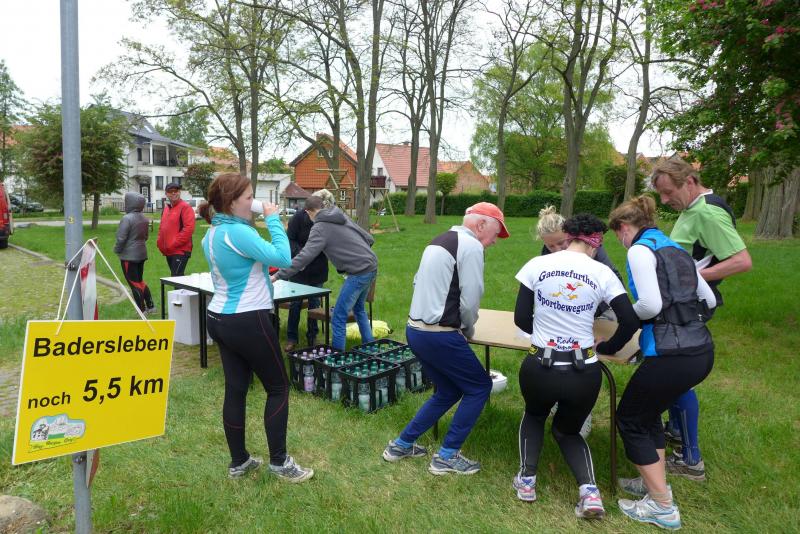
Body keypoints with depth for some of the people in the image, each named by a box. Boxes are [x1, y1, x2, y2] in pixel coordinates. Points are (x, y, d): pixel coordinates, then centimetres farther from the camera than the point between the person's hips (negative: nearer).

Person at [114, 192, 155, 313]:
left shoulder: (127, 218, -20)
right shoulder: (144, 219, 4)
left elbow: (121, 238, -19)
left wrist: (117, 250, -3)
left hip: (129, 255, -8)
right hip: (141, 254, 8)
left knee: (134, 283, 2)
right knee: (140, 280, 19)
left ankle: (142, 310, 6)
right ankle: (150, 306, 19)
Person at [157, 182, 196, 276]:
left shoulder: (185, 207, -10)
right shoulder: (166, 208, 16)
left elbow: (189, 228, -19)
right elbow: (162, 227, 25)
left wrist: (174, 244, -17)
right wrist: (160, 242, 9)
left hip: (180, 251, -9)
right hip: (168, 251, 9)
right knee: (174, 276, 14)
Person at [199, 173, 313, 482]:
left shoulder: (212, 234, 9)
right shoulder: (238, 232, -22)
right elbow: (283, 258, -26)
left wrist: (261, 276, 12)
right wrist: (273, 220, -17)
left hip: (220, 318, 9)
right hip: (248, 321, -9)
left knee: (235, 390, 14)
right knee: (278, 387, 6)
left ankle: (239, 462, 24)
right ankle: (279, 461, 14)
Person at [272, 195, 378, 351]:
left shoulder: (320, 227, -8)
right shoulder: (342, 217, 14)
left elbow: (305, 256, -20)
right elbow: (369, 239, 15)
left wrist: (278, 276, -18)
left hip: (359, 272, -9)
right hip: (371, 266, 9)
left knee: (338, 318, -2)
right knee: (359, 309, 27)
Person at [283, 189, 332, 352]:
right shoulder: (299, 217, -15)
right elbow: (290, 239, -11)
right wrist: (299, 254, -27)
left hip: (318, 270, 2)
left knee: (315, 303, 12)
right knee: (295, 303, 6)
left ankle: (312, 336, 27)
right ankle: (291, 338, 19)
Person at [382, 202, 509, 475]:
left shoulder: (439, 241, 16)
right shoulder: (471, 246, -12)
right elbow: (470, 300, -15)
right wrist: (468, 330, 5)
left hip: (415, 329, 9)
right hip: (440, 336, -9)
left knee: (448, 391, 22)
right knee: (480, 387, 9)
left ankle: (401, 445, 26)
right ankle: (447, 456, 13)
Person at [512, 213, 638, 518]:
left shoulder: (537, 265, -2)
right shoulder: (601, 273, -1)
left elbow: (521, 319, 0)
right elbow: (631, 322, -3)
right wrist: (607, 348, 15)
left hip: (539, 369, 0)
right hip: (584, 374, 1)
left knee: (534, 416, 34)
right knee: (568, 430, 28)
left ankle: (527, 480, 21)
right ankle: (589, 491, 6)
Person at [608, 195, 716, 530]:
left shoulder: (640, 250, -8)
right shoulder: (676, 250, 17)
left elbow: (650, 305, -18)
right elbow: (709, 300, 21)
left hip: (672, 355, -8)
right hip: (702, 350, 8)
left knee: (630, 417, 12)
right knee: (647, 411, 27)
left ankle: (662, 506, 17)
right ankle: (656, 483, 35)